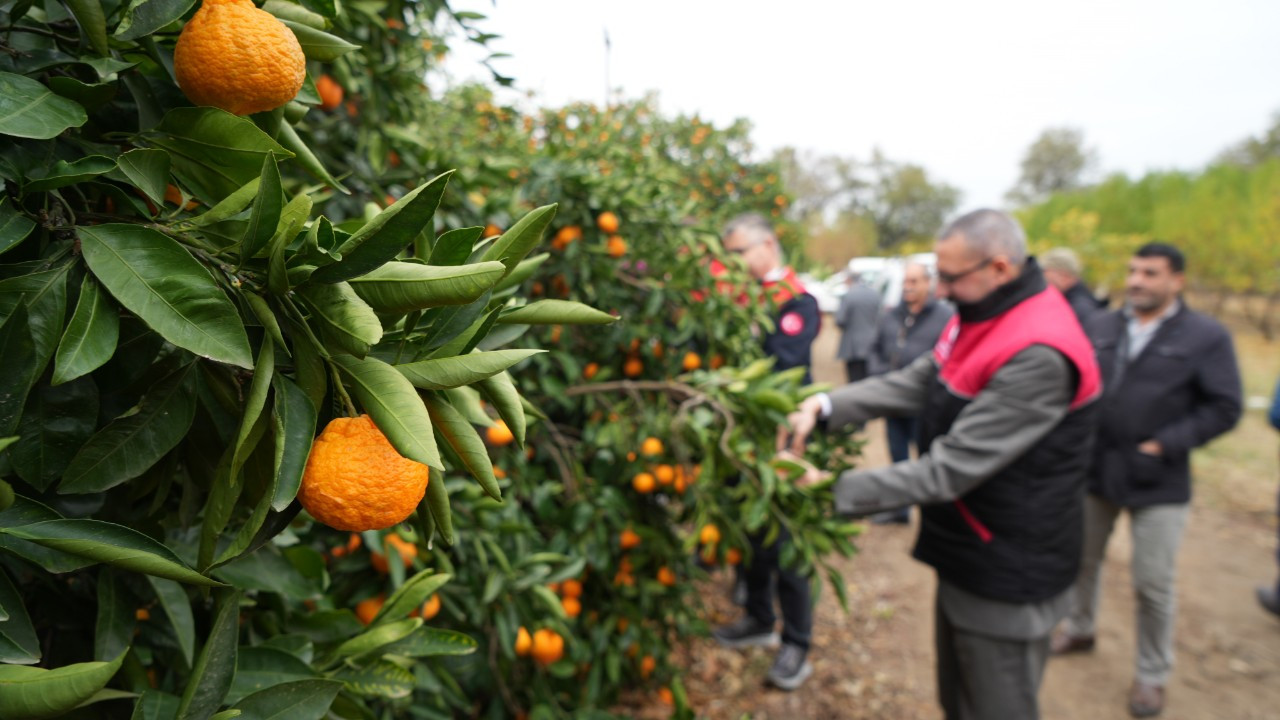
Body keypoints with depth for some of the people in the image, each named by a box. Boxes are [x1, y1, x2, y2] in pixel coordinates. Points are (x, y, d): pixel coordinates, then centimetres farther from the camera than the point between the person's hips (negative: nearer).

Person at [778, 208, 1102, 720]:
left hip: (1007, 580, -8)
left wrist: (835, 490, -26)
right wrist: (826, 405, -14)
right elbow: (913, 384, 0)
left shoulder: (1039, 357, -29)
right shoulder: (984, 315, 3)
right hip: (967, 557, 9)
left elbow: (950, 468, -30)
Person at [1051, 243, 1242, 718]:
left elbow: (1224, 408, -9)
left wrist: (1165, 446, -16)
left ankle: (1152, 675, 26)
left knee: (1153, 585, 5)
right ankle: (1079, 630, 44)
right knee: (1083, 560, 20)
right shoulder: (1100, 327, 3)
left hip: (1158, 483, -4)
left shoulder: (1207, 337, -9)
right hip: (1094, 470, 4)